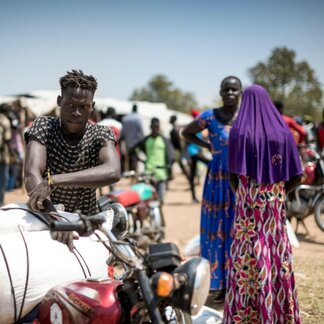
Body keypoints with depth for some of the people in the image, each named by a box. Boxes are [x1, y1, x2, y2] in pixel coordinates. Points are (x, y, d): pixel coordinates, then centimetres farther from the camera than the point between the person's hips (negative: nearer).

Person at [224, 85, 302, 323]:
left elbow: (233, 174, -5)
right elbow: (297, 176, 0)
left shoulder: (239, 131, -7)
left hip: (249, 204, -3)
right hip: (276, 204, 3)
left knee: (248, 257, 2)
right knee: (278, 254, 11)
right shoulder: (283, 131, 1)